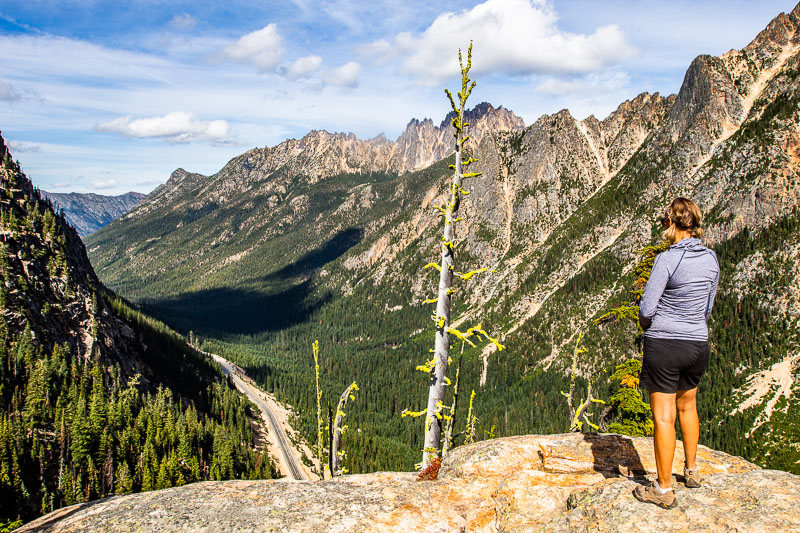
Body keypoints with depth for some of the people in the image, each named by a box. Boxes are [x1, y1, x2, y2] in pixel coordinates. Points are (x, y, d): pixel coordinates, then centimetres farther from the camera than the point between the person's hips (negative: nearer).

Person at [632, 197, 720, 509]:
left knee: (663, 416, 1)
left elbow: (646, 308, -17)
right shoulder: (711, 259, 2)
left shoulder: (667, 259, -18)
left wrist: (646, 325, 5)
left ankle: (664, 490, 10)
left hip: (663, 344, -7)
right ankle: (691, 471, 40)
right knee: (687, 406, 26)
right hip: (698, 343, 7)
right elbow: (707, 307, 12)